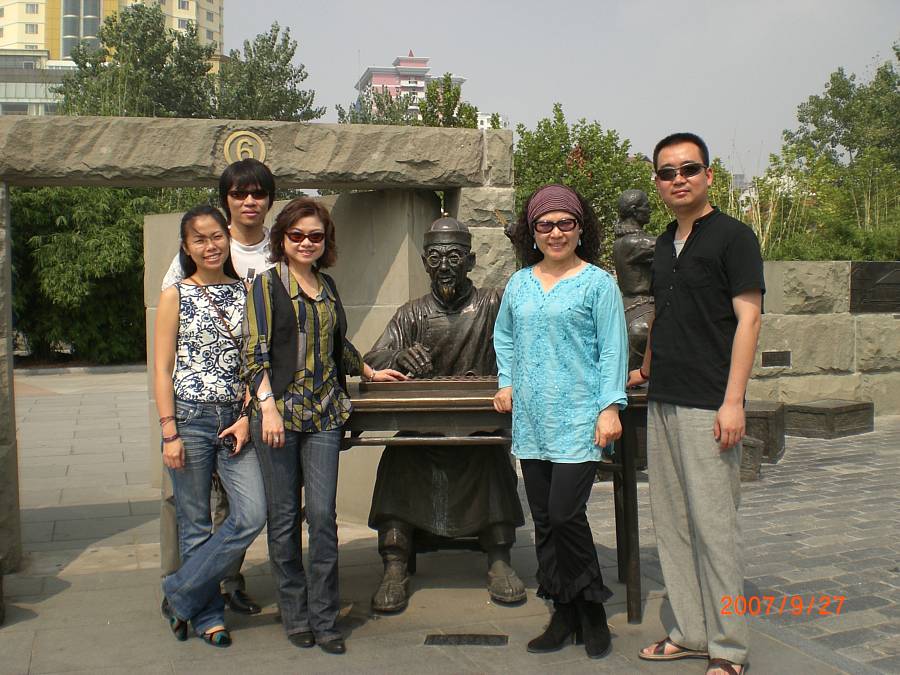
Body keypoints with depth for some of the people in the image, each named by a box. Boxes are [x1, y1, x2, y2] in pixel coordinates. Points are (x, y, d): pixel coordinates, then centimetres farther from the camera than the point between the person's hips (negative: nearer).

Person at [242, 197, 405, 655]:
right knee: (284, 519, 4)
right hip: (280, 411, -4)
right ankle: (295, 616, 18)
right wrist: (268, 407, -18)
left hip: (324, 414, 4)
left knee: (323, 516, -1)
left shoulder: (327, 286, 15)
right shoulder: (267, 284, 0)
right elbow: (254, 351, -8)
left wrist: (368, 372, 38)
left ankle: (324, 619, 9)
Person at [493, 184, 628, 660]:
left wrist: (610, 406, -13)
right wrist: (507, 382, 15)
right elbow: (504, 335, 27)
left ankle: (591, 608, 13)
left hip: (578, 420, -5)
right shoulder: (519, 284, 12)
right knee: (544, 521, 9)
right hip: (531, 420, 5)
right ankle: (565, 614, 21)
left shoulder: (597, 283, -2)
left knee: (565, 514, -10)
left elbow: (612, 349, -5)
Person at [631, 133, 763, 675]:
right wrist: (645, 370, 24)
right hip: (663, 404, 8)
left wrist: (733, 400, -17)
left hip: (708, 406, -7)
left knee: (714, 525, -4)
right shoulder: (665, 244, 16)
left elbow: (747, 318, -11)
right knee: (673, 524, 11)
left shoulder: (733, 235, -5)